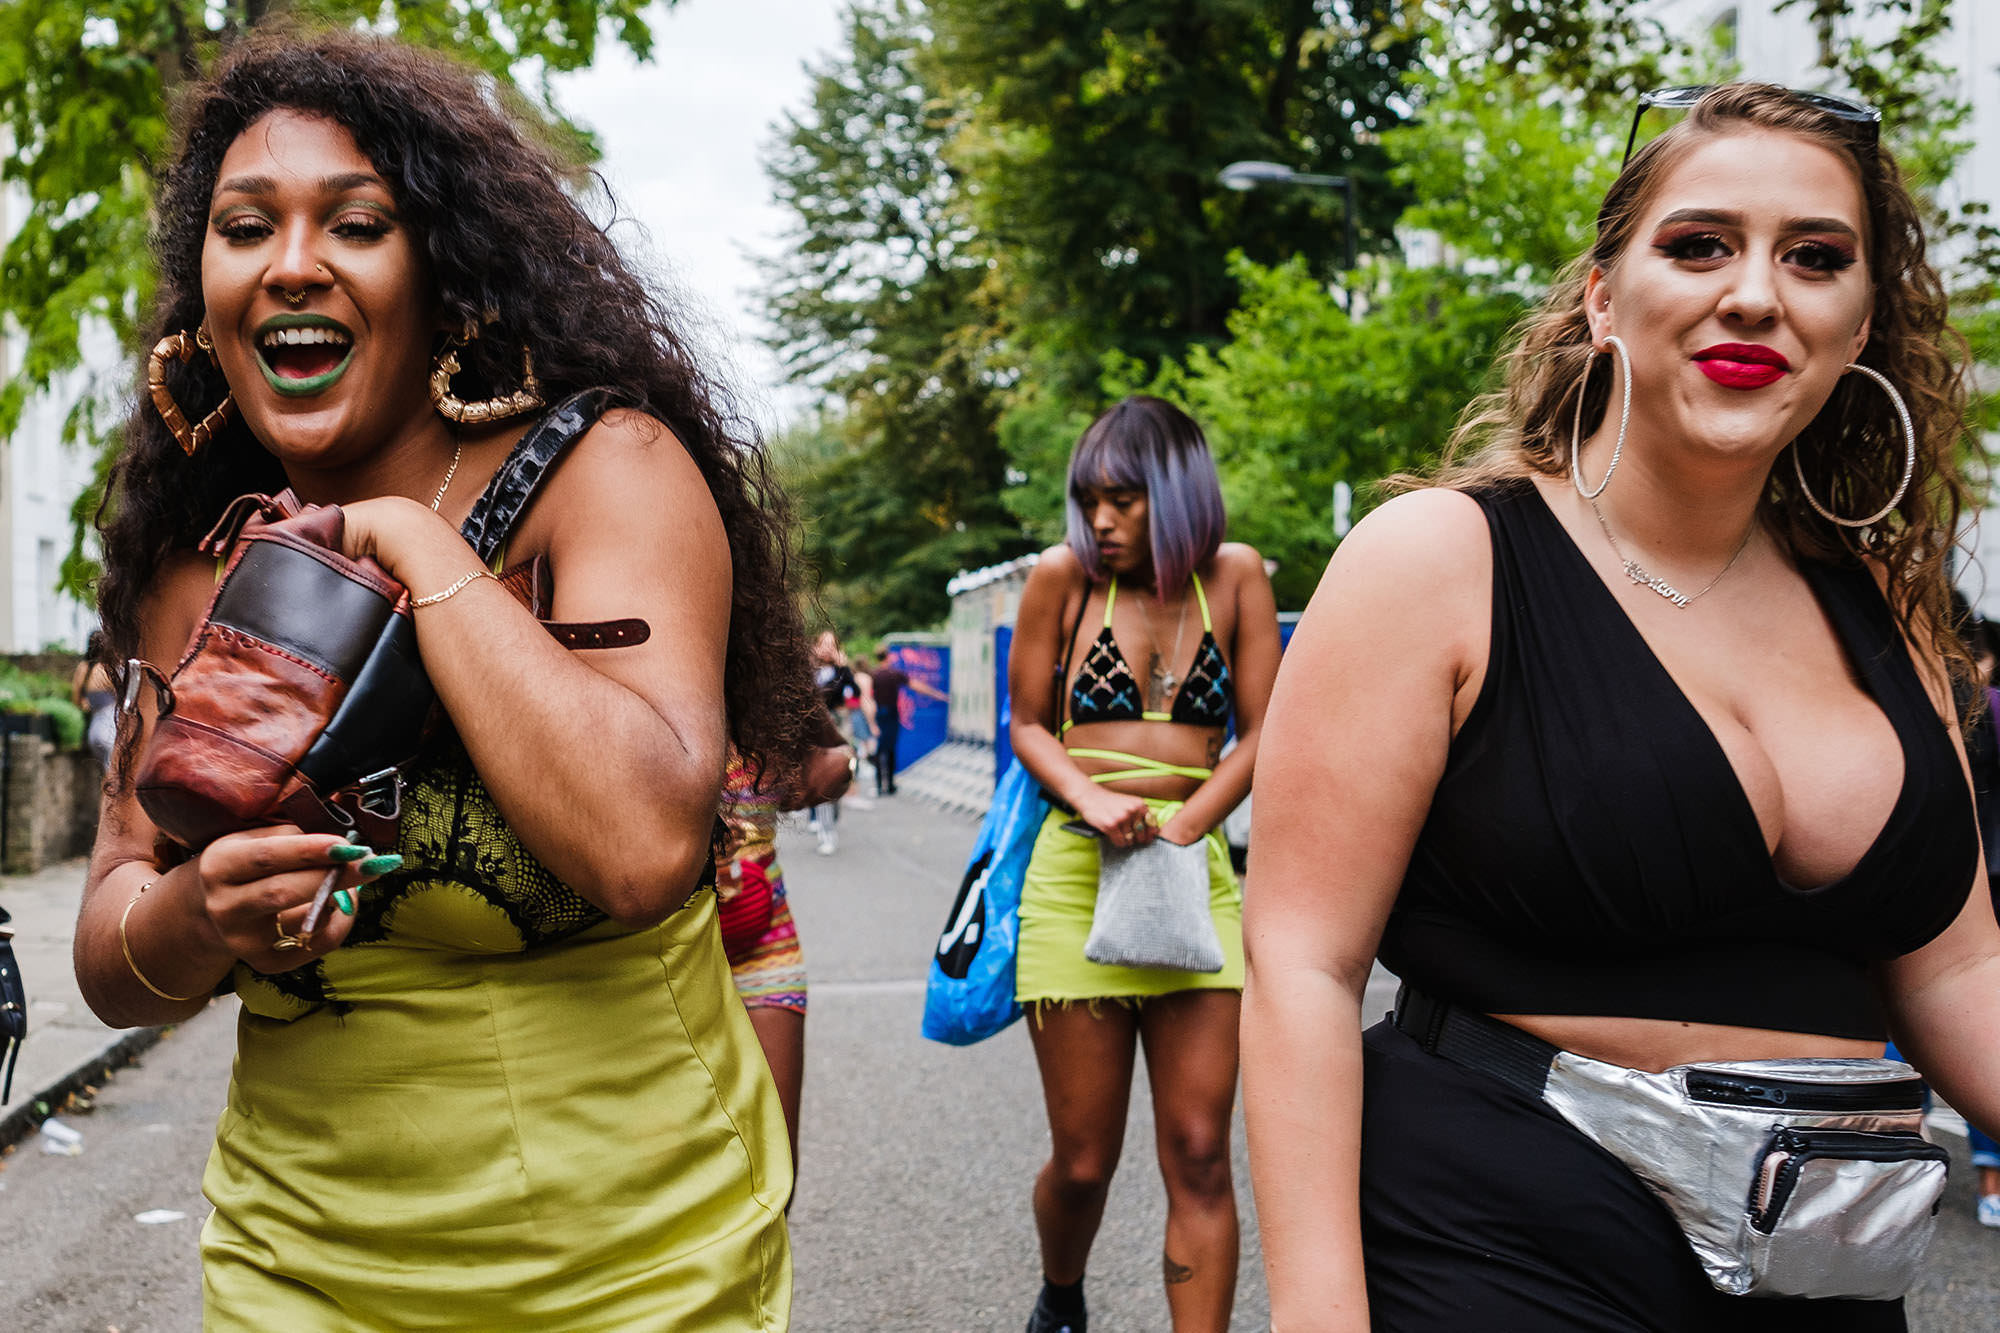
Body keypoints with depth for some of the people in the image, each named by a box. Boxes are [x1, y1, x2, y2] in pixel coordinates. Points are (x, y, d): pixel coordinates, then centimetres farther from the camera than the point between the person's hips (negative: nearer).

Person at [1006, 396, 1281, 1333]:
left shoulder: (1233, 576, 5)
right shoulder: (1063, 575, 3)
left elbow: (1261, 735, 6)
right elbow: (1027, 725, 9)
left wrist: (1179, 828, -7)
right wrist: (1090, 799, -10)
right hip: (1076, 871, -1)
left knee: (1199, 1156, -4)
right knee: (1082, 1161, 6)